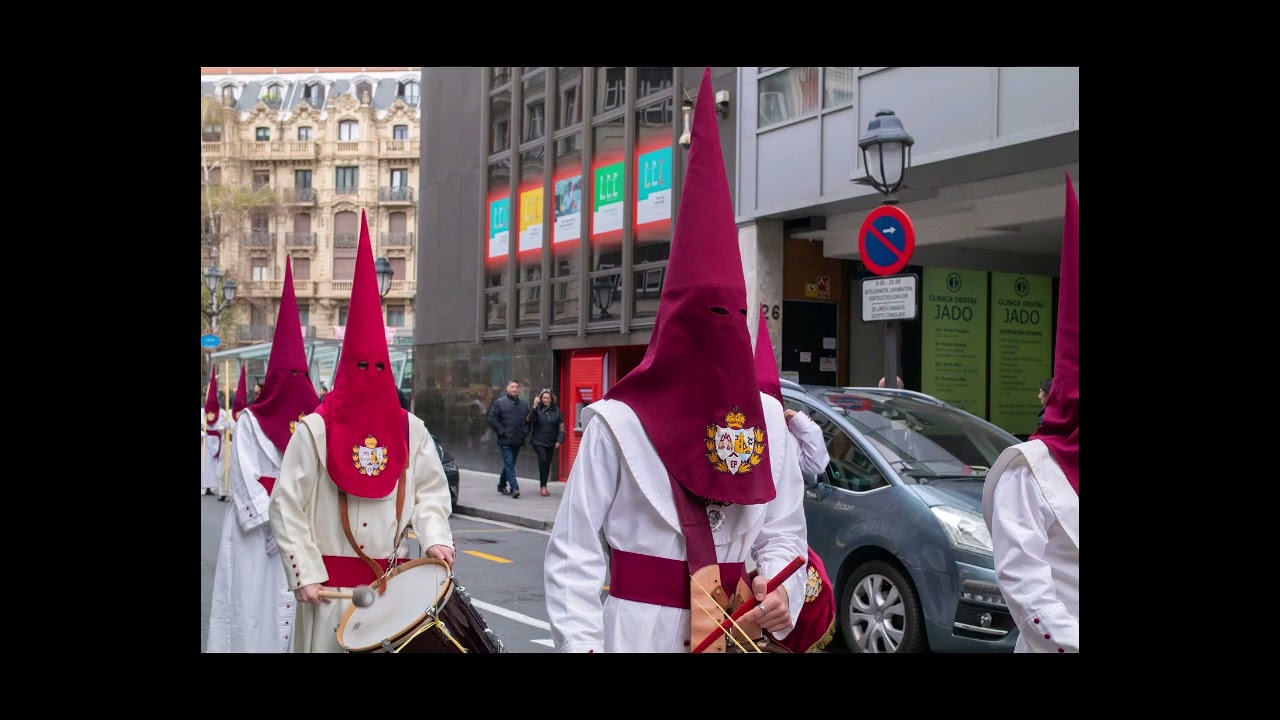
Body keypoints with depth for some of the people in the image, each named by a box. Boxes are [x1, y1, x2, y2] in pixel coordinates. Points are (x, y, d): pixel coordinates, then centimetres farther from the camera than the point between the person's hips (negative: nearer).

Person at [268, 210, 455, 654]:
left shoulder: (410, 429, 5)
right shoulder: (315, 429, -6)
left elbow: (430, 491, 8)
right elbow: (286, 508, -5)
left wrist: (435, 538, -11)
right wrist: (304, 575, -10)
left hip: (393, 580, 3)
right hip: (331, 583, -3)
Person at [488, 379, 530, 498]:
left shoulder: (524, 404, 14)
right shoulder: (499, 402, -2)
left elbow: (528, 420, 22)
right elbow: (492, 419, -6)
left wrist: (525, 431, 5)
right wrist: (502, 432, -12)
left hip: (518, 440, 5)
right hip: (505, 440, -5)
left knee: (510, 464, 14)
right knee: (509, 464, -11)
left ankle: (502, 485, 29)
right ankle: (514, 488, -16)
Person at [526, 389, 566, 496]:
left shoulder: (556, 411, 4)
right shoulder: (537, 410, -3)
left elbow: (561, 427, 7)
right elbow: (529, 419, -18)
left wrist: (559, 440, -2)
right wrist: (534, 407, -24)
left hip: (551, 442, 3)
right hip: (538, 441, -3)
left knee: (547, 463, 8)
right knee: (543, 460, -18)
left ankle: (543, 486, 22)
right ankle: (543, 486, -13)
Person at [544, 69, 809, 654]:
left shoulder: (766, 418, 2)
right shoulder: (619, 421, -11)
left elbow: (783, 531, 6)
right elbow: (572, 552, -10)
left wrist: (781, 591, -13)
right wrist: (580, 645, -18)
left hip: (737, 632, 4)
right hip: (639, 632, -4)